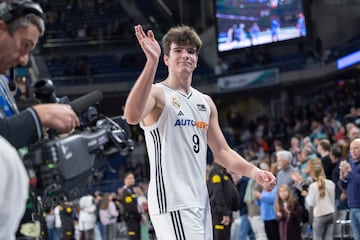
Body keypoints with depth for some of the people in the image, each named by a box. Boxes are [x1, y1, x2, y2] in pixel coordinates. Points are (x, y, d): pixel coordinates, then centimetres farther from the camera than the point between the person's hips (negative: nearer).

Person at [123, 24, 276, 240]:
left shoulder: (205, 102, 17)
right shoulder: (158, 94, -6)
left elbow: (222, 152, 21)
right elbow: (132, 116, -30)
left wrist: (254, 172, 4)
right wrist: (152, 62, -37)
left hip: (200, 201, 9)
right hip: (173, 202, -8)